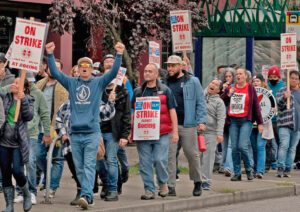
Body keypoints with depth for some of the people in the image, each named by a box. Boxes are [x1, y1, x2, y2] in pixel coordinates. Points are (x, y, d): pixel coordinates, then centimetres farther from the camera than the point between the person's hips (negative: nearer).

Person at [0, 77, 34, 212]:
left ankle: (27, 195, 17)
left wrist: (23, 100, -20)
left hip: (19, 143, -3)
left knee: (17, 171, -11)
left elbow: (29, 116, -10)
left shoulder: (28, 100, 3)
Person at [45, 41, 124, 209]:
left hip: (92, 132, -3)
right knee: (79, 168, 6)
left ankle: (86, 195, -21)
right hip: (75, 132, 3)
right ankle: (89, 196, 15)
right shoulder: (71, 83, 12)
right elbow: (55, 73, 6)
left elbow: (114, 72, -5)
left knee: (89, 165, -12)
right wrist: (50, 55, -5)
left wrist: (119, 55, -16)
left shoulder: (98, 83, 6)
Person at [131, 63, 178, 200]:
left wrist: (175, 131, -4)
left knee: (159, 160, -9)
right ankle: (149, 190, 7)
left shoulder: (165, 91, 5)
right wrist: (131, 131, 12)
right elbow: (134, 113, 18)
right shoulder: (138, 92, 13)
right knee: (145, 163, 0)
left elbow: (172, 111, 3)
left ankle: (163, 183, 16)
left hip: (161, 133, -3)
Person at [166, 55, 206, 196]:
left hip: (188, 125, -3)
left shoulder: (192, 82, 5)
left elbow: (200, 102, 2)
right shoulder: (165, 83, 13)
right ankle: (171, 186, 2)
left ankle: (197, 182, 21)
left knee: (192, 154, 3)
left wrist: (201, 121, -8)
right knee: (169, 155, -1)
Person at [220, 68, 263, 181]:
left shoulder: (250, 88, 4)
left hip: (246, 120, -3)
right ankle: (237, 173, 9)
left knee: (243, 146, -14)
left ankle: (249, 169, 7)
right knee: (234, 148, 0)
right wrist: (228, 94, -7)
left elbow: (256, 106, 5)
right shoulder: (230, 88, 13)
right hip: (233, 121, 3)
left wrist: (260, 122, 2)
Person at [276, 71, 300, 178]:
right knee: (284, 145, -15)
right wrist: (284, 97, -25)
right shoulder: (282, 91, 6)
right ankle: (280, 168, -13)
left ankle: (288, 169, 8)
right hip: (285, 124, -4)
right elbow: (279, 104, -6)